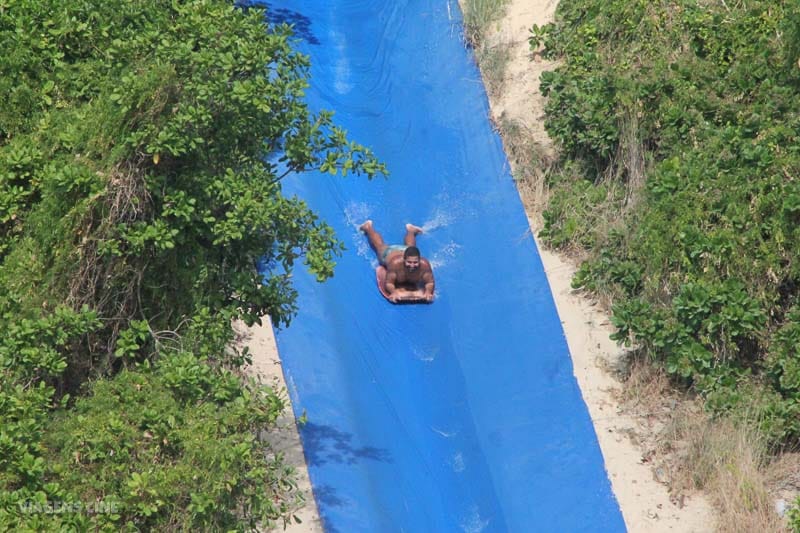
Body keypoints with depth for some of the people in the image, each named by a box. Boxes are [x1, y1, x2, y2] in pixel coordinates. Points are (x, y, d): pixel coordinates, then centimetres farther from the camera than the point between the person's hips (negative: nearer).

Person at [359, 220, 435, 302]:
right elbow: (388, 283, -42)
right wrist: (394, 292, -63)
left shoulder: (424, 264, -46)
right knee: (380, 245, 33)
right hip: (390, 253, -1)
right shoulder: (395, 263, -50)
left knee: (409, 245, 38)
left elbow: (430, 283, -37)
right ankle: (368, 227, 61)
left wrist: (428, 292, -59)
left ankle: (410, 229, 68)